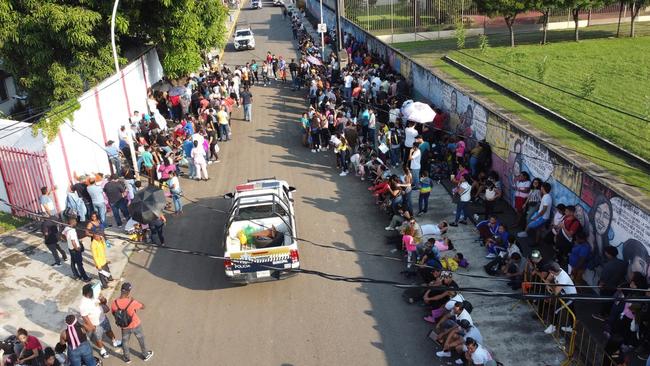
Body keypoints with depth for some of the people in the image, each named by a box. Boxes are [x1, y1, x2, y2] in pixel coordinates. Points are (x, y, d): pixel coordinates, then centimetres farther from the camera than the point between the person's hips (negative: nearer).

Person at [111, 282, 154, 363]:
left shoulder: (114, 303, -24)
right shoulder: (133, 302, -32)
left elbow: (113, 313, -4)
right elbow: (143, 307, -12)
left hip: (124, 327, 2)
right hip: (136, 325, -2)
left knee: (125, 342, 29)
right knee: (141, 340, 25)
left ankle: (127, 358, 50)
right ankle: (145, 355, 47)